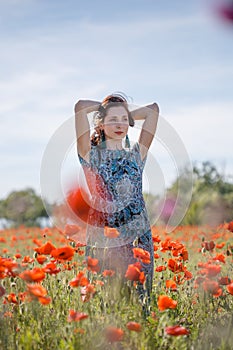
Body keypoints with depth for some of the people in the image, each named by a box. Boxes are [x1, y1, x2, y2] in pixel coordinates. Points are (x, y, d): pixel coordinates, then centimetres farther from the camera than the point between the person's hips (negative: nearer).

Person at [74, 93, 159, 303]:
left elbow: (153, 109, 13)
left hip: (139, 240, 3)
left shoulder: (136, 154, 13)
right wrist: (105, 107, 10)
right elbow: (81, 106, -6)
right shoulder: (92, 155, 2)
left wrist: (126, 115, 18)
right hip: (102, 240, -3)